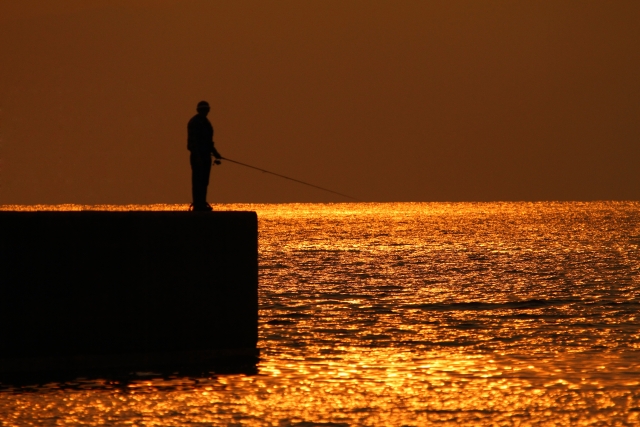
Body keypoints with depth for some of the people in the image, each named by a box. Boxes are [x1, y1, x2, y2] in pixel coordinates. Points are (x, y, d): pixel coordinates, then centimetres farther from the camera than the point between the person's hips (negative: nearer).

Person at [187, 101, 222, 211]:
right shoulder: (194, 122, -9)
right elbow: (193, 140, -17)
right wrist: (197, 155, -23)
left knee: (204, 181, 8)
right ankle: (197, 205, -11)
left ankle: (202, 204, 11)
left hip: (206, 155, 9)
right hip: (197, 155, -9)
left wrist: (214, 153, 22)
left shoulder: (206, 122, 18)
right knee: (198, 180, -10)